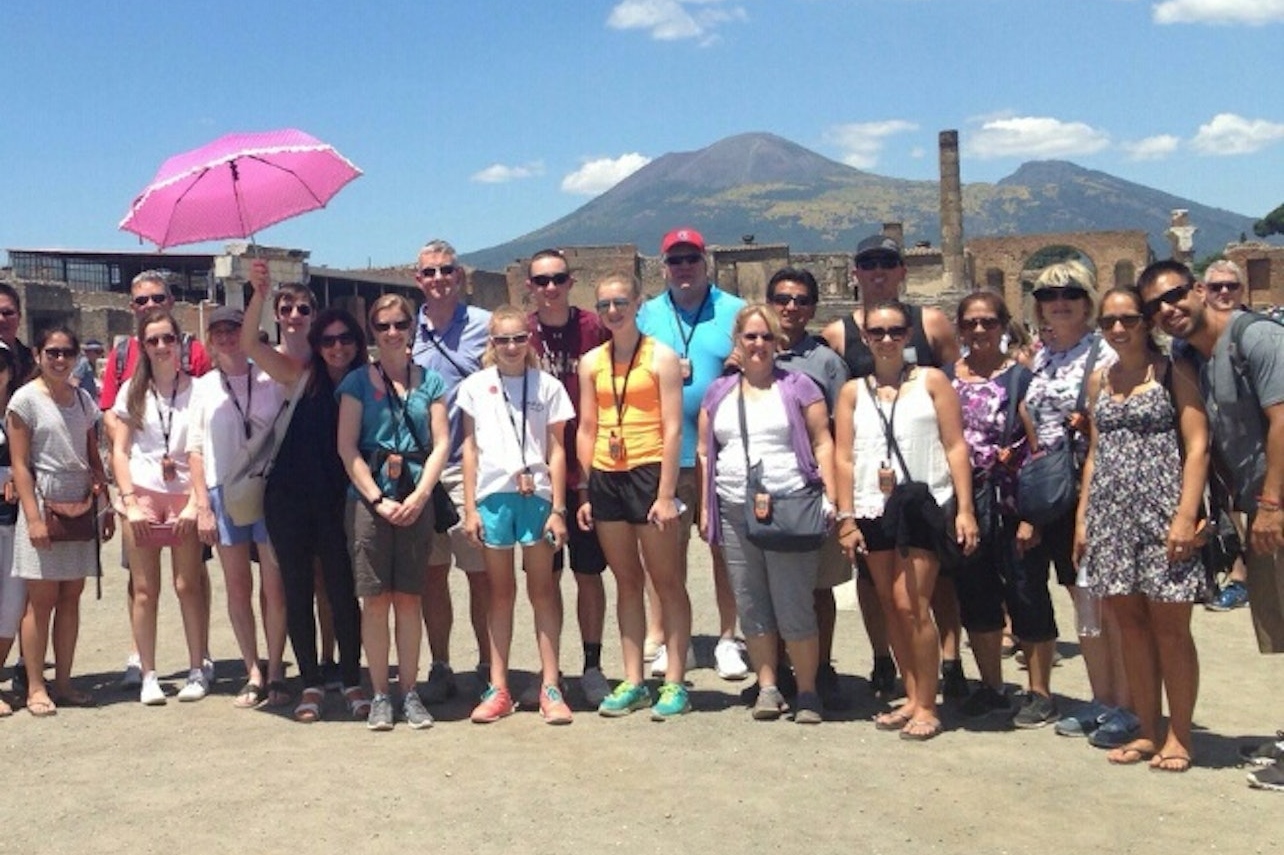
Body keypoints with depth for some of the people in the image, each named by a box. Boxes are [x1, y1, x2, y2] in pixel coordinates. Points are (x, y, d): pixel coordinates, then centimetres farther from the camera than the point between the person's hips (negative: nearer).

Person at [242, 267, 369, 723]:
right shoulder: (302, 377, 1)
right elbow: (248, 344, -10)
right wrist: (259, 295, -22)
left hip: (336, 501, 0)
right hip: (289, 499, 0)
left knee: (341, 590, 0)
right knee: (298, 591, 6)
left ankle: (351, 680, 14)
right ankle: (311, 683, 17)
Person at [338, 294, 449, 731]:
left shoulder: (430, 380, 9)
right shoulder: (358, 381, 4)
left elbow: (441, 443, 3)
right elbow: (347, 447, -1)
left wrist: (419, 495, -9)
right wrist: (378, 499, -9)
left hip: (416, 500, 1)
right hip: (368, 498, -1)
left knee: (409, 597, 5)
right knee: (375, 599, 0)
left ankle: (409, 692, 12)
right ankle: (380, 695, 9)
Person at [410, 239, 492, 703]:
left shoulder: (485, 324, 0)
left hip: (471, 469, -3)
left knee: (481, 574, 2)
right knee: (431, 574, 10)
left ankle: (489, 669, 14)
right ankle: (440, 669, 22)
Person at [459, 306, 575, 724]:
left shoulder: (548, 386, 3)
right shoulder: (476, 386, 6)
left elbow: (556, 450, 3)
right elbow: (470, 448, 7)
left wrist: (558, 508, -2)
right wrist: (469, 507, 1)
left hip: (536, 495, -1)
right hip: (492, 495, 1)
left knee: (542, 590, 3)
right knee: (500, 592, 9)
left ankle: (550, 687, 8)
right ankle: (498, 689, 14)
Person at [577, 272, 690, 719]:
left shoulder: (661, 357, -3)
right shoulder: (591, 362, 11)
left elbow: (673, 429, -8)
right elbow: (587, 429, 12)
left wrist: (666, 494, -15)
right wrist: (585, 493, 7)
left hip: (648, 473, -5)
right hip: (606, 478, 5)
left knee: (667, 580, 2)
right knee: (626, 581, 11)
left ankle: (675, 684, 7)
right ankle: (633, 682, 18)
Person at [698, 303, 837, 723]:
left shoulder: (797, 386, 5)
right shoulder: (718, 393, 15)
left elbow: (822, 443, 1)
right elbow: (705, 452, 15)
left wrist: (829, 498, -9)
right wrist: (704, 508, 8)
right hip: (734, 511, 4)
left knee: (794, 605, -4)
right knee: (751, 606, 6)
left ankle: (807, 691, 6)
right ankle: (768, 687, 16)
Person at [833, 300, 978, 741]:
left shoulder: (931, 381, 3)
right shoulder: (853, 391, 10)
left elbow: (955, 447, -2)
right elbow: (844, 457, 6)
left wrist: (965, 509, -8)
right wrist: (847, 517, 0)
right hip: (874, 509, 4)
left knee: (912, 605, -8)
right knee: (891, 606, 8)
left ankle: (927, 706, 4)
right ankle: (912, 697, 19)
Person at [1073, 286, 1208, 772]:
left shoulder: (1174, 372, 0)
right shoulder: (1099, 381, 14)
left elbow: (1197, 446, -6)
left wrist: (1186, 516, -15)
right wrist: (1083, 518, 11)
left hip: (1161, 512, -5)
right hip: (1111, 517, 5)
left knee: (1170, 628, -1)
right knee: (1130, 626, 8)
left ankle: (1178, 736, 10)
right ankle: (1147, 732, 18)